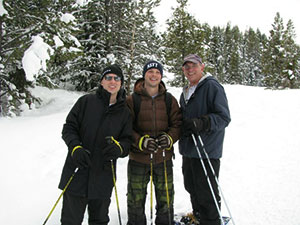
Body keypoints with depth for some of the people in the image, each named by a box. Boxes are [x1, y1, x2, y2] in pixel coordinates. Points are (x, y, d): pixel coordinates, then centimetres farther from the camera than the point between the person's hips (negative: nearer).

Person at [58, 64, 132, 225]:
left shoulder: (125, 112, 5)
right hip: (77, 172, -2)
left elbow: (128, 141, 4)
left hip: (103, 177, 2)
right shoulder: (86, 101, -1)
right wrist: (76, 148, -18)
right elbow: (69, 128, 0)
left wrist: (118, 148, -19)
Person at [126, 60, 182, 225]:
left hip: (164, 158, 2)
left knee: (166, 200, 14)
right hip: (138, 158, -2)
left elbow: (177, 124, 5)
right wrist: (141, 141, -21)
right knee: (136, 200, 9)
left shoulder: (170, 100, 5)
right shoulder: (132, 100, -3)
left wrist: (169, 138, -15)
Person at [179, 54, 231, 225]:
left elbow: (224, 117, -16)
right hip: (188, 150, 8)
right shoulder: (186, 92, 17)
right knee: (191, 187, 20)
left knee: (206, 193, -1)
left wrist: (202, 123, -29)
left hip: (206, 151, -8)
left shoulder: (212, 86, -9)